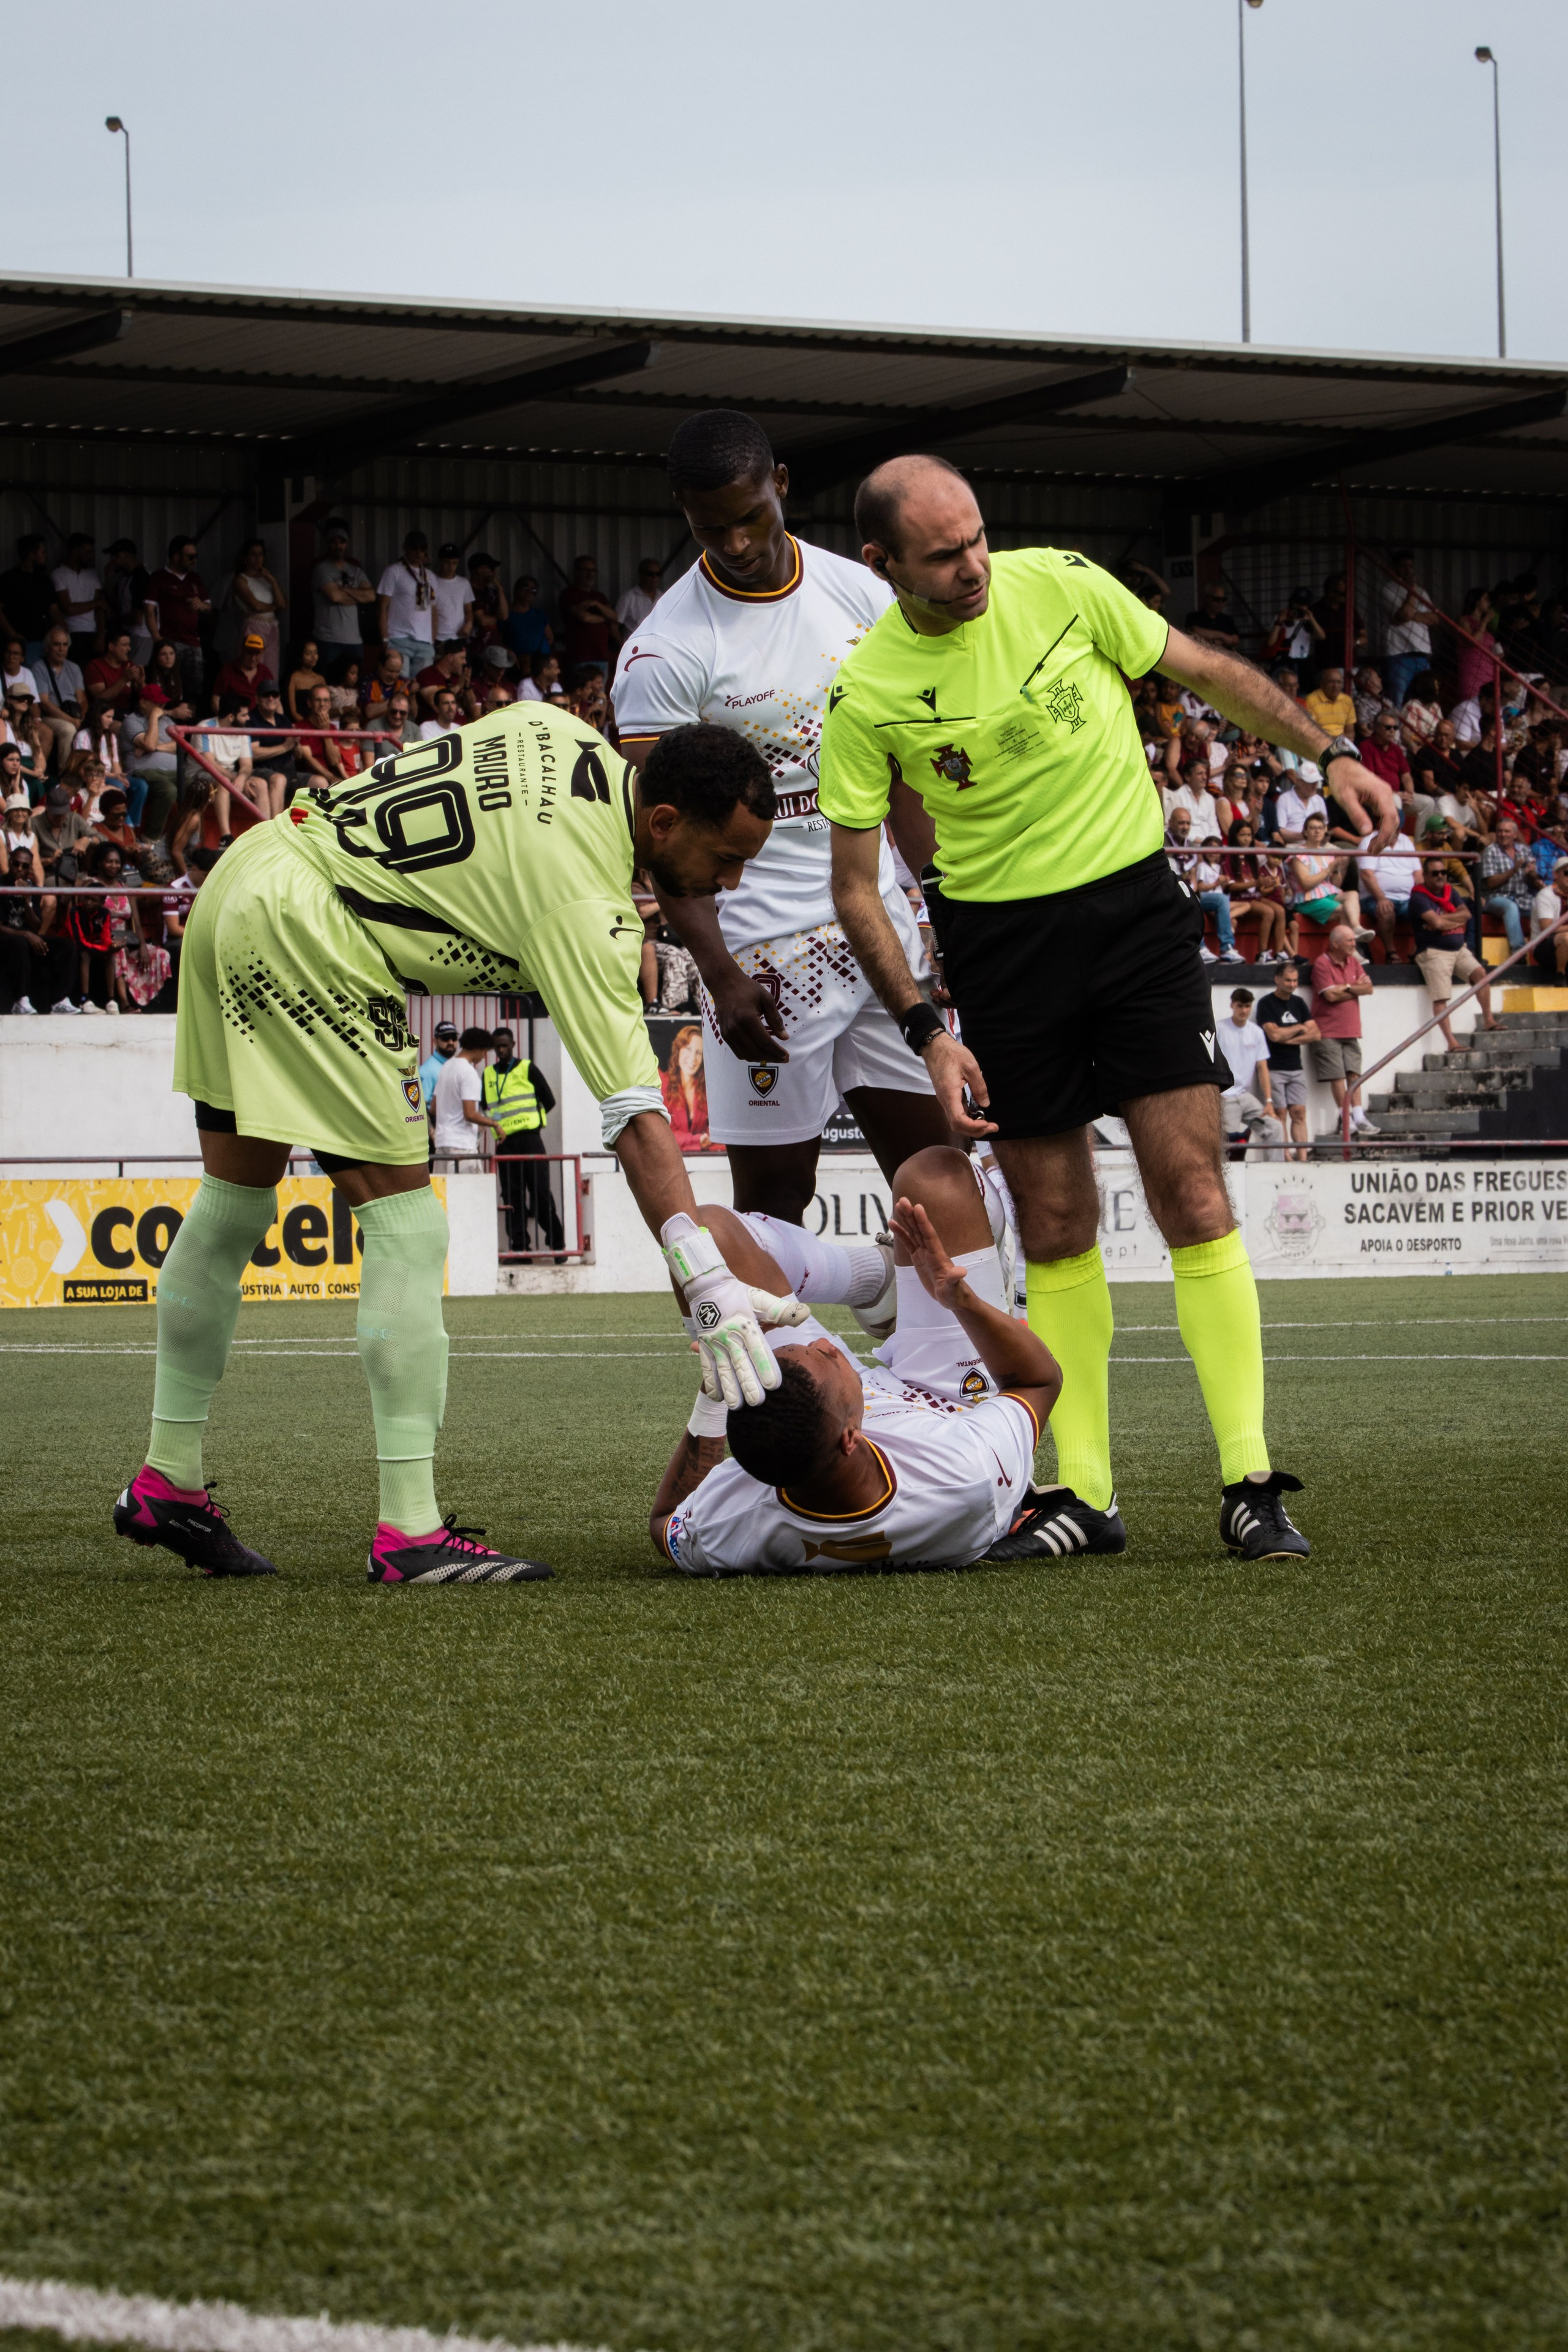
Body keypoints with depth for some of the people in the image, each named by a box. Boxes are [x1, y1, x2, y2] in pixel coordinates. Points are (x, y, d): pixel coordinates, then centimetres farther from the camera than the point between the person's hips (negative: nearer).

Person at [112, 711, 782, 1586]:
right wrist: (707, 1279, -27)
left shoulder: (563, 734, 5)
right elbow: (634, 1111, -24)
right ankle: (410, 1531, -9)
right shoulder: (584, 903, -19)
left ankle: (168, 1482, 29)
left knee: (235, 1203, 19)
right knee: (409, 1227, -8)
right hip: (305, 933, -10)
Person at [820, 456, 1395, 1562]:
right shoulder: (866, 695, -9)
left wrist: (1331, 753, 1)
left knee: (1193, 1195, -9)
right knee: (1055, 1229, 1)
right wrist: (928, 1034, -10)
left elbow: (1209, 671, 7)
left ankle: (1250, 1485, -8)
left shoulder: (1061, 585, -7)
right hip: (999, 940, 0)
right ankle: (1083, 1492, 10)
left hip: (1134, 907, 0)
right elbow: (855, 884, -3)